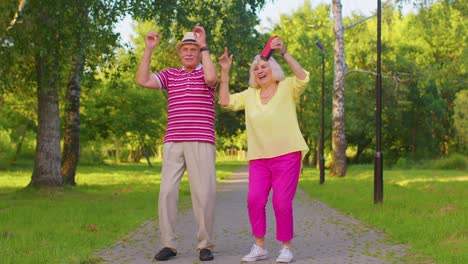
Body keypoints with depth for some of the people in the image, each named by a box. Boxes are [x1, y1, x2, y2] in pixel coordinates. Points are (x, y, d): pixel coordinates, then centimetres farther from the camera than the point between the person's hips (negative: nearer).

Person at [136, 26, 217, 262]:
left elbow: (211, 78, -18)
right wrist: (148, 49, 0)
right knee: (167, 191, -4)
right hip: (173, 143, 3)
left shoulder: (207, 72, 8)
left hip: (201, 142, -3)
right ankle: (168, 245, 4)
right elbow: (142, 81, 2)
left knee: (204, 193, -6)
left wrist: (204, 45, -12)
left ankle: (205, 245, 5)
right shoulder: (170, 74, 16)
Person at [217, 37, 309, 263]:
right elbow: (225, 101, 8)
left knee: (282, 203, -5)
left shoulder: (287, 88, 1)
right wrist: (225, 71, 2)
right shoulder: (250, 94, 14)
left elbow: (303, 78, -17)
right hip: (258, 159, 4)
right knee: (254, 201, -7)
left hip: (286, 157, -4)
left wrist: (284, 53, -22)